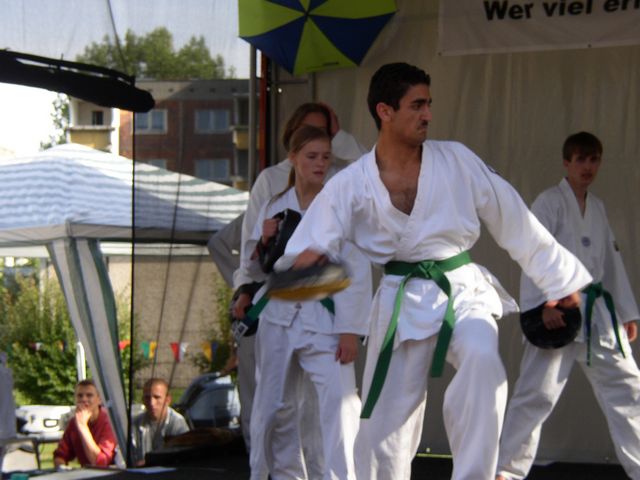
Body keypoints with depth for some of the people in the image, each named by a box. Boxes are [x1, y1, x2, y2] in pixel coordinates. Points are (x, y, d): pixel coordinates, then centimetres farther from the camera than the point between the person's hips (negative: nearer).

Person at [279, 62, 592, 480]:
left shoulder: (456, 160, -2)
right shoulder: (351, 185, -3)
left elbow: (514, 220, 5)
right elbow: (303, 255, -5)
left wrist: (559, 279, 9)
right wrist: (305, 262, -30)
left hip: (462, 291, 0)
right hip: (402, 303, 1)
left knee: (482, 360, -33)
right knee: (385, 429, 5)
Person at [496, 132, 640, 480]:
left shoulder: (597, 208, 16)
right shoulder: (550, 202, -5)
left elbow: (612, 262, 20)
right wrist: (544, 305, -24)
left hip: (598, 313, 7)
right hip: (558, 308, -7)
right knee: (538, 391, -10)